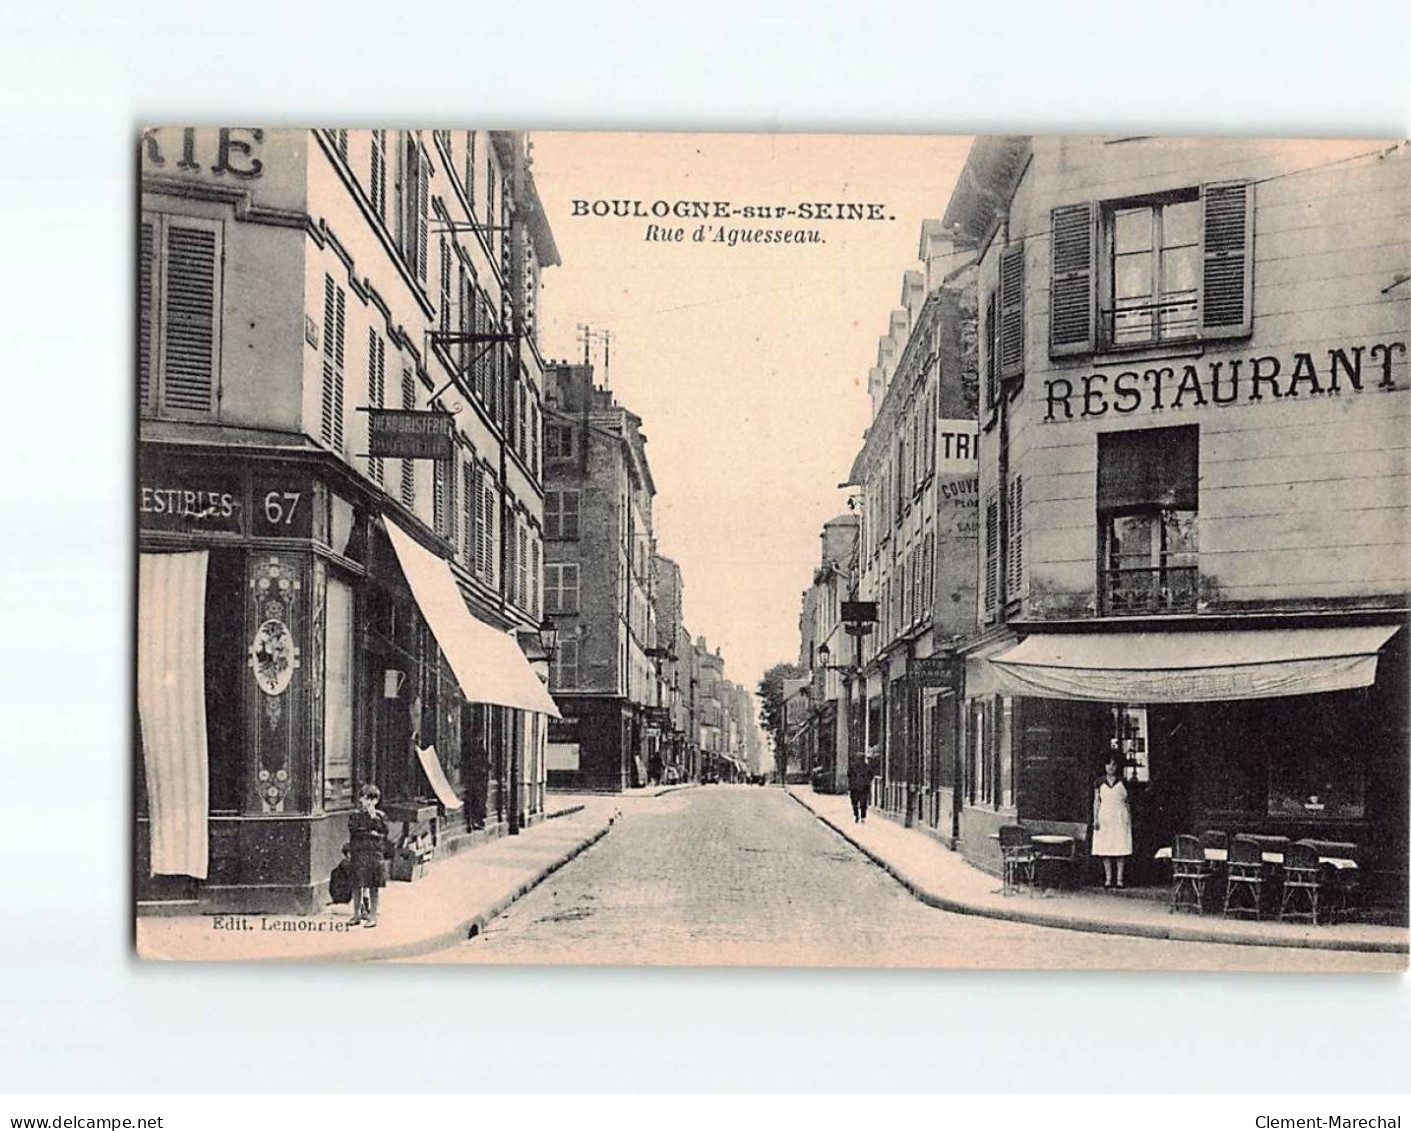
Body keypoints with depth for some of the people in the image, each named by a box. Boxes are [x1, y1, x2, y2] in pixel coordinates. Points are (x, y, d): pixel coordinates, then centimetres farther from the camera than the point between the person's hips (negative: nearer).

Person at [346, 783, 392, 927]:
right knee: (356, 885, 4)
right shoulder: (355, 816, 7)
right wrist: (370, 834, -9)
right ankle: (356, 914, 15)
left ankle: (372, 917, 5)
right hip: (358, 853, 1)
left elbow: (383, 832, -7)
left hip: (375, 854, -1)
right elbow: (353, 833, -3)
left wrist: (374, 817, -12)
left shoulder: (380, 816, 6)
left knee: (373, 887, 0)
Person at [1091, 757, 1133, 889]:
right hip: (1104, 817, 0)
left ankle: (1120, 878, -3)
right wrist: (1095, 818, 0)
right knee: (1105, 849, -2)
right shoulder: (1100, 782, 8)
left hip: (1120, 817, 0)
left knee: (1121, 848, -5)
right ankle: (1108, 878, 2)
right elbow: (1096, 801, 8)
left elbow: (1127, 802, 10)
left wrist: (1129, 818, 5)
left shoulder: (1122, 782, 8)